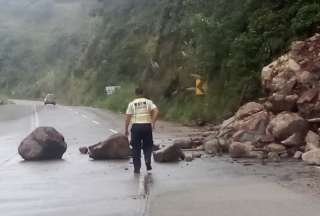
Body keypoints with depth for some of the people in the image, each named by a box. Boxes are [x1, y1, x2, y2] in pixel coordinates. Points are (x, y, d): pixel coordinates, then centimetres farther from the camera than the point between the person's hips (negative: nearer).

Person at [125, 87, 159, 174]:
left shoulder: (131, 104, 6)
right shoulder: (148, 102, 7)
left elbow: (128, 117, 1)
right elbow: (156, 111, -8)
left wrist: (126, 129, 7)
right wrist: (153, 123, -4)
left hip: (136, 126, 0)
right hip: (147, 125, 0)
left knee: (136, 148, 7)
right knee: (148, 145, 16)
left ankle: (137, 168, 8)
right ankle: (148, 160, -9)